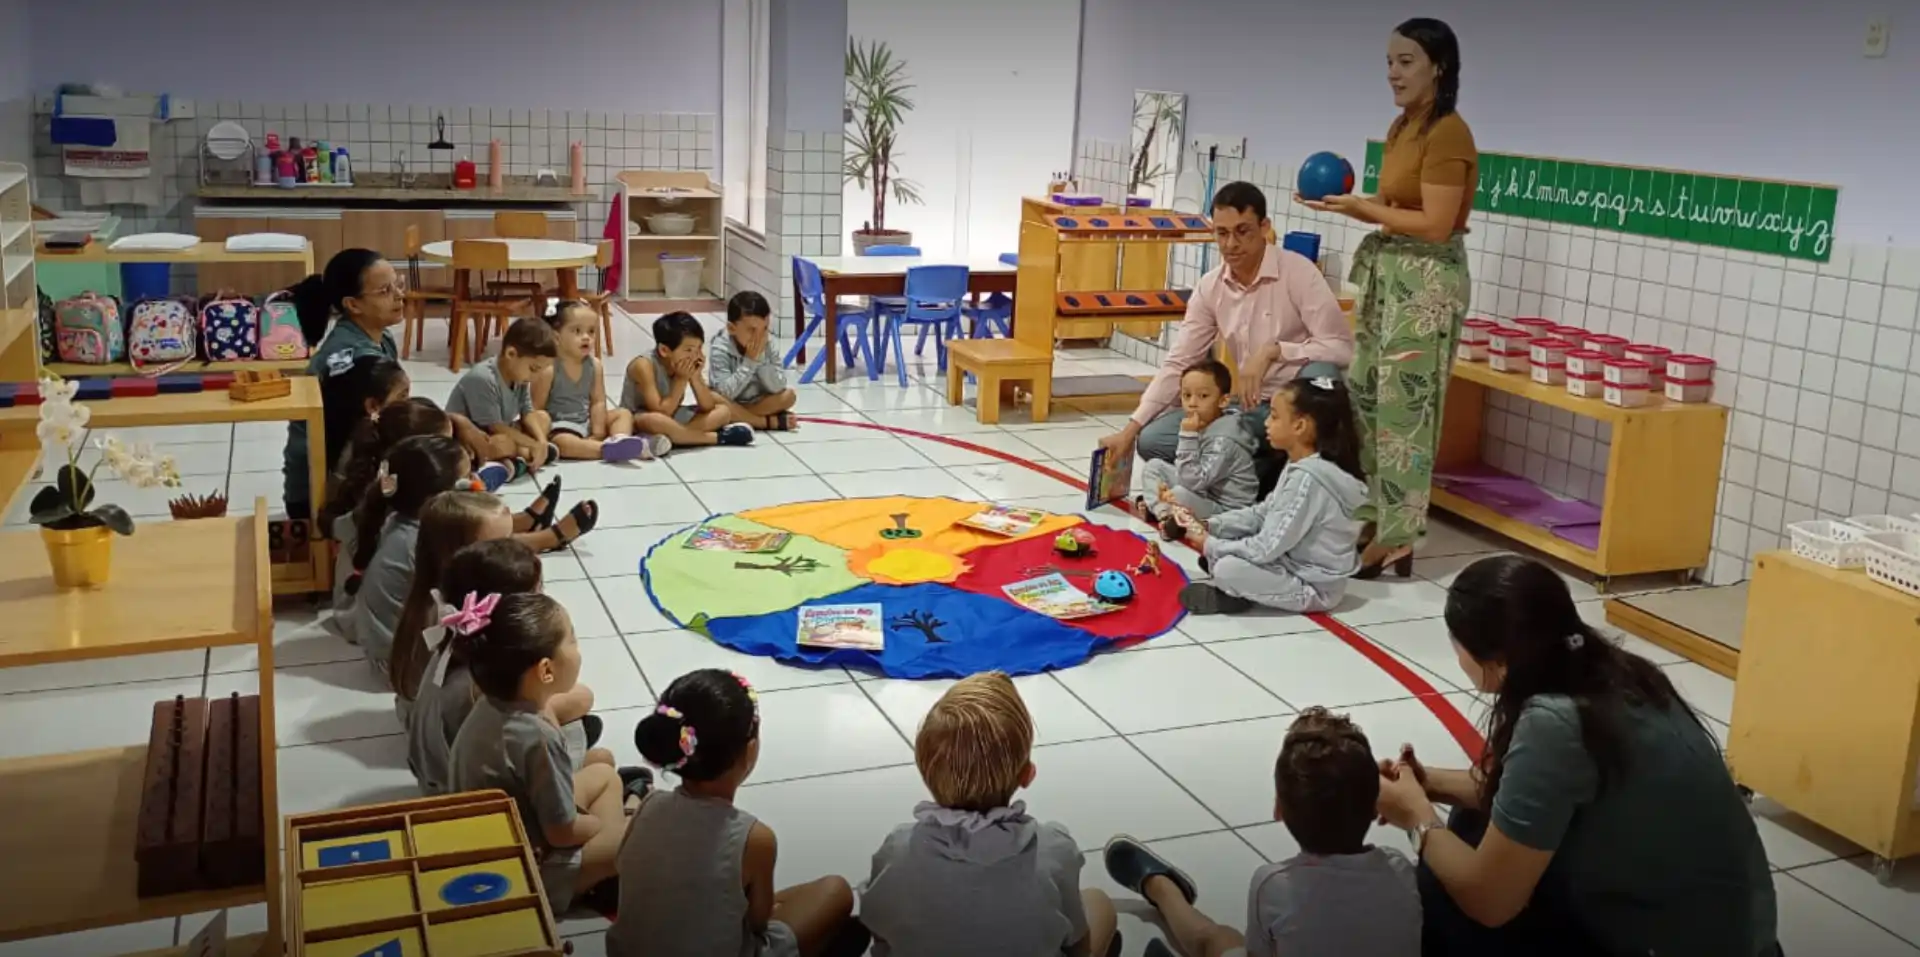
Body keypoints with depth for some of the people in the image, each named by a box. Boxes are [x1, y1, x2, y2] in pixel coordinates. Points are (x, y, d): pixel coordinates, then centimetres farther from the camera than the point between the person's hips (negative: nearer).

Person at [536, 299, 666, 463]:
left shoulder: (594, 365, -1)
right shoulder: (548, 369, -17)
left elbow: (598, 401, 0)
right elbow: (536, 410, -14)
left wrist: (598, 432, -9)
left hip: (586, 423, 7)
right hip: (558, 427, -7)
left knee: (623, 414, 0)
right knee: (562, 442, -38)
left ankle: (621, 441, -31)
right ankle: (608, 448, -49)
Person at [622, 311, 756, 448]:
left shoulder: (689, 365, -7)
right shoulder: (644, 366, -25)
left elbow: (707, 407, -7)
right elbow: (661, 413, -30)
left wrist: (695, 377, -21)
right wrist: (681, 380, -28)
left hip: (672, 417, 7)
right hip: (636, 421, -7)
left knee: (724, 410, -2)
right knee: (655, 421, -43)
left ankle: (669, 437, -26)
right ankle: (719, 437, -29)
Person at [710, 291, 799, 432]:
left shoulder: (768, 345, -13)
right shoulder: (721, 349, -23)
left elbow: (778, 388, -19)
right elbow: (726, 393, -31)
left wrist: (760, 358, -30)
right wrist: (749, 361, -34)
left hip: (756, 403, 4)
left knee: (788, 395, -19)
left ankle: (737, 418, -21)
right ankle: (772, 422, -28)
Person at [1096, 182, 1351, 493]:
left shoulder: (1299, 272, -14)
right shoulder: (1210, 287, 0)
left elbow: (1341, 347, -20)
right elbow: (1178, 363, 1)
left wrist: (1272, 350, -29)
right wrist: (1130, 429, -6)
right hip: (1248, 407, 4)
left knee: (1320, 373, -38)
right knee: (1152, 440, -11)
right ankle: (1271, 469, -1)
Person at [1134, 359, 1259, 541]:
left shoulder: (1224, 440, -27)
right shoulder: (1202, 425, 0)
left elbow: (1193, 481, -31)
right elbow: (1183, 468, 14)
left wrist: (1188, 437, -31)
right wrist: (1167, 486, -2)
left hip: (1226, 511, -10)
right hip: (1200, 494, 10)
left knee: (1181, 495, -37)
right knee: (1153, 466, 10)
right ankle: (1164, 514, -6)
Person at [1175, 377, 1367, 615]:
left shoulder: (1307, 479, -27)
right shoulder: (1302, 466, 4)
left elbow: (1266, 549, -26)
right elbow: (1262, 513, 12)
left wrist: (1211, 546, -14)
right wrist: (1209, 525, 1)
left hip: (1313, 587, -10)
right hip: (1293, 565, 10)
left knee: (1227, 568, -27)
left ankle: (1235, 594, 0)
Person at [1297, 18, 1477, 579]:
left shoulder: (1447, 133, -15)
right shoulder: (1403, 127, 12)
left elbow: (1435, 225, -20)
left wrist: (1359, 209, -15)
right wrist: (1347, 200, 1)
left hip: (1427, 279, -10)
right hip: (1389, 272, 10)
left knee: (1405, 407, -5)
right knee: (1366, 395, 13)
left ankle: (1396, 540, 3)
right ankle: (1371, 517, 23)